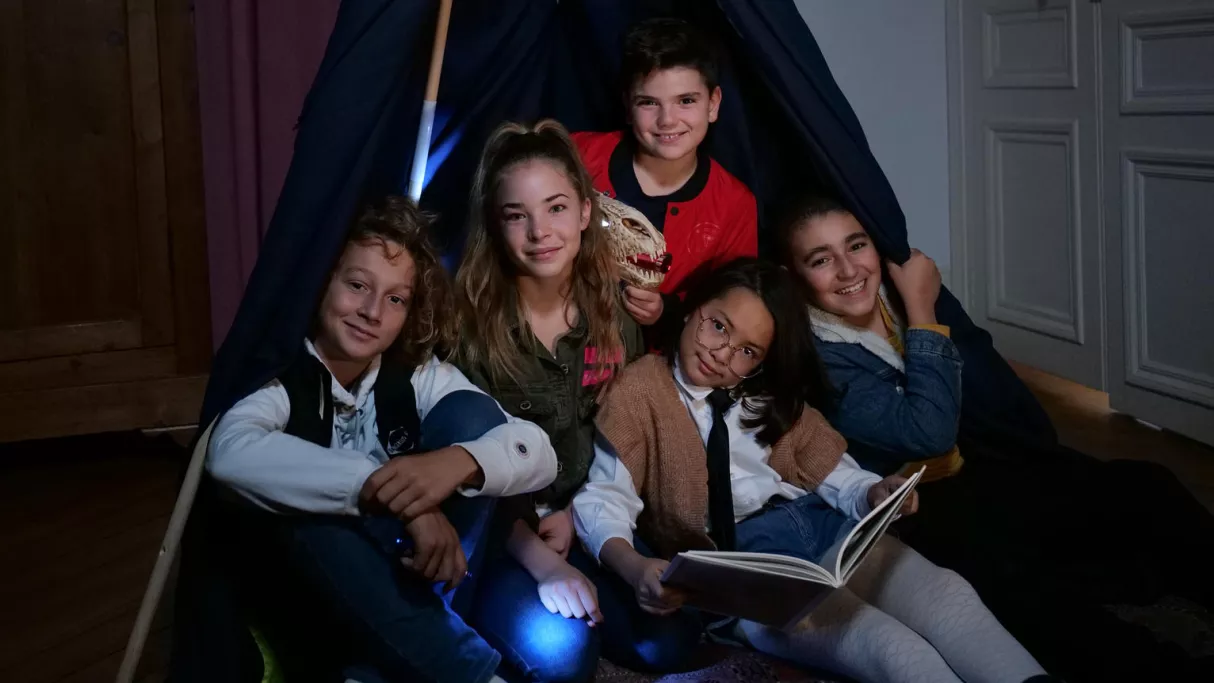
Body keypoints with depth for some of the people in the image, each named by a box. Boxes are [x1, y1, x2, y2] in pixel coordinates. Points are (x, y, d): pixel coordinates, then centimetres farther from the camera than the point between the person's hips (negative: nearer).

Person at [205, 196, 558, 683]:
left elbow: (539, 451, -13)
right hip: (307, 607, -3)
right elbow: (230, 453, -38)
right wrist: (385, 489, -43)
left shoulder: (417, 376, -2)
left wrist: (459, 461, -36)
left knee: (468, 412, -13)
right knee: (306, 513, -35)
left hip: (406, 576, 3)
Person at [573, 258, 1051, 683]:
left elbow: (829, 468, 16)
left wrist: (871, 494, -9)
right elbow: (603, 499, -8)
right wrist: (634, 567, -29)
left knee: (946, 592, -21)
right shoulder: (639, 390, 2)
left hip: (823, 527, 6)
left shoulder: (772, 397, 21)